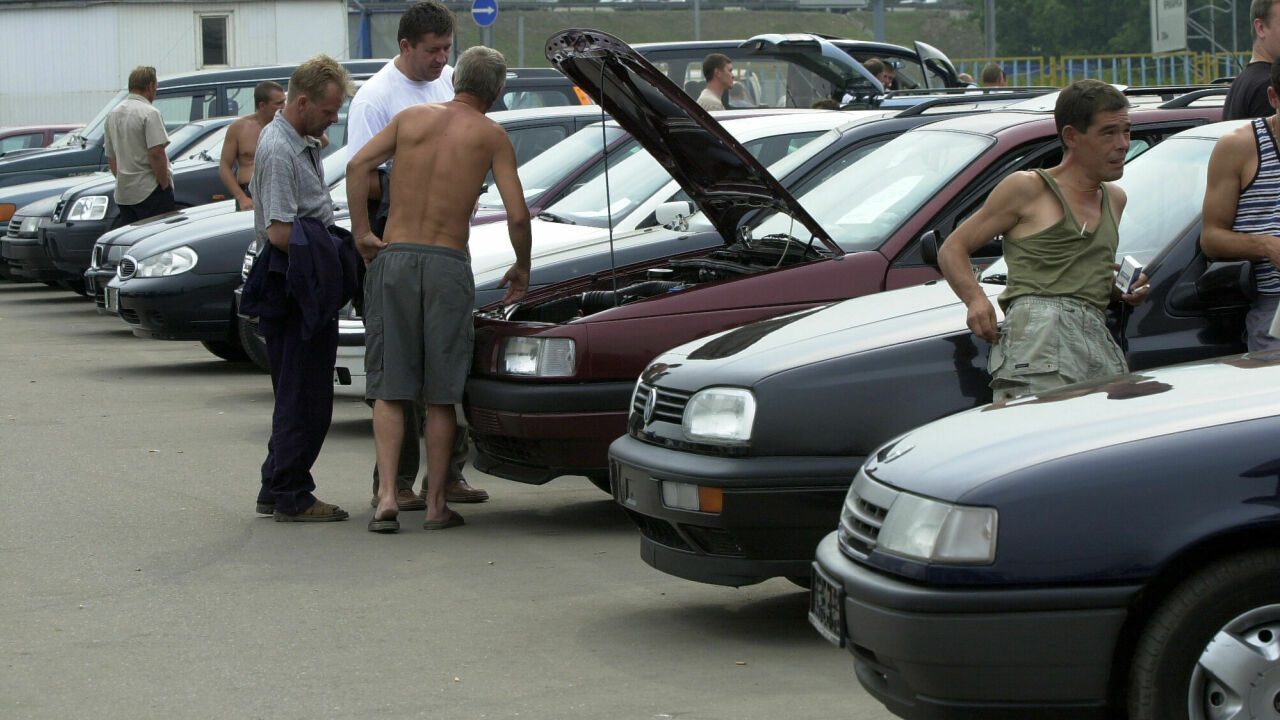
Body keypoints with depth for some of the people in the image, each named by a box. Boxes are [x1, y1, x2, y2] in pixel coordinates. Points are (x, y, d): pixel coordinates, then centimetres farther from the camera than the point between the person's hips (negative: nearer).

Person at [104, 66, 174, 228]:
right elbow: (156, 153, -20)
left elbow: (111, 157, 18)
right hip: (149, 191, -8)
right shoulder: (150, 113, -12)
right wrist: (165, 183, -12)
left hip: (122, 193, 8)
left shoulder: (113, 114, 13)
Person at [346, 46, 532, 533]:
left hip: (394, 257, 2)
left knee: (389, 387, 5)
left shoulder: (412, 117, 10)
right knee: (441, 393, 7)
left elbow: (358, 166, 0)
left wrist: (361, 232, 8)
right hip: (448, 264, -2)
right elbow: (517, 214, -2)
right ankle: (436, 503, 10)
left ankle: (387, 495, -6)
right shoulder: (491, 135, 4)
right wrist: (522, 268, 14)